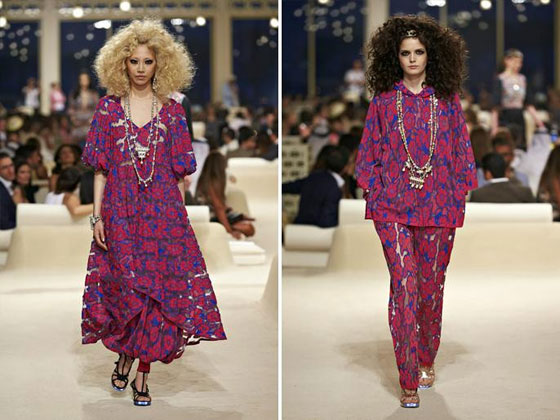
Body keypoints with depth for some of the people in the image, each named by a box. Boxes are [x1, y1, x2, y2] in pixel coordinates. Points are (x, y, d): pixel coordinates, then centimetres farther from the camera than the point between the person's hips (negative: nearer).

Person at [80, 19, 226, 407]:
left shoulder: (172, 111, 5)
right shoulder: (109, 107, 5)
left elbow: (179, 173, 6)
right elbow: (100, 169, 5)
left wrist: (180, 215, 1)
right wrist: (97, 215, -2)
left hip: (164, 212, 0)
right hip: (120, 211, 0)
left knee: (159, 287, -1)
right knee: (126, 288, 1)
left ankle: (143, 373, 8)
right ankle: (124, 356, 26)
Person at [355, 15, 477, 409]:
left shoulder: (447, 100, 5)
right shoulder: (384, 100, 4)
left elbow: (461, 150, 9)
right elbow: (371, 150, 8)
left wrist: (460, 194, 4)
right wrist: (373, 192, 2)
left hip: (438, 207, 1)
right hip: (393, 206, -1)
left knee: (431, 286, 8)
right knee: (404, 284, -10)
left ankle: (427, 359, 32)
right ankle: (409, 381, -7)